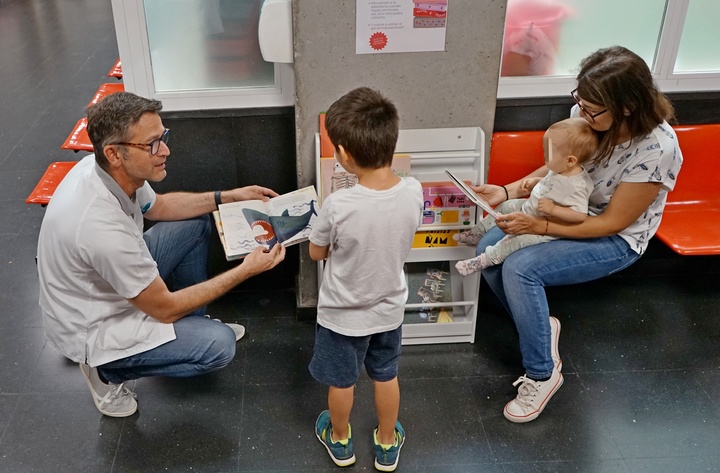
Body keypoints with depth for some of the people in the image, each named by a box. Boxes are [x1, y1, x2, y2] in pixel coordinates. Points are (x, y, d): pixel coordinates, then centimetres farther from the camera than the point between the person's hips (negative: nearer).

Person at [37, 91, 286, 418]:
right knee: (220, 345, -17)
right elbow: (164, 309, -25)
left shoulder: (106, 168, -14)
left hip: (111, 284, 8)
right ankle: (107, 370, 3)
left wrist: (228, 197, 3)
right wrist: (246, 270, -23)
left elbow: (156, 206, 10)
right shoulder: (103, 226, -39)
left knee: (196, 224, 7)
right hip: (92, 329, -8)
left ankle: (193, 326, 23)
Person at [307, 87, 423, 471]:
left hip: (343, 314, -3)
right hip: (389, 309, 4)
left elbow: (316, 253, -13)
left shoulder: (338, 205, -32)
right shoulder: (413, 192, -20)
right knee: (386, 377, 26)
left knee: (341, 382, 22)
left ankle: (340, 442, 47)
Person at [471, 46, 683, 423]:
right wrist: (507, 191, -13)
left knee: (520, 268, -26)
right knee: (488, 249, -12)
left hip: (616, 240, -6)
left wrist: (539, 227, -30)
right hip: (569, 211, 7)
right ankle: (540, 325, 12)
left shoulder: (657, 149, -31)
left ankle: (542, 374, -6)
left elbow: (612, 222, -23)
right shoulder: (584, 115, -15)